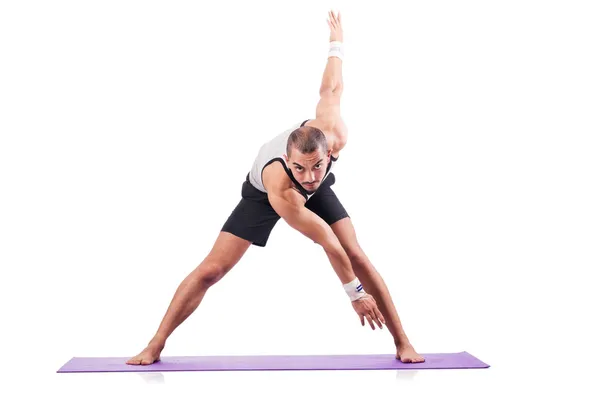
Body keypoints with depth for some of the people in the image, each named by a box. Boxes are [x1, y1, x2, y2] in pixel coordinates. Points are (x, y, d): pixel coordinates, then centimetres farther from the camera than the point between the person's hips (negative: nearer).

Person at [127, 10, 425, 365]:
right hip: (263, 194, -3)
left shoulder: (335, 134, -38)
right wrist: (356, 294, -28)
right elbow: (329, 243, -40)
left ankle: (403, 342, 0)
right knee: (211, 270, -10)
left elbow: (331, 88, -16)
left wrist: (337, 42, 6)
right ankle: (155, 347, 4)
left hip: (319, 191, 4)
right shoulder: (278, 189, -47)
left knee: (358, 257, -11)